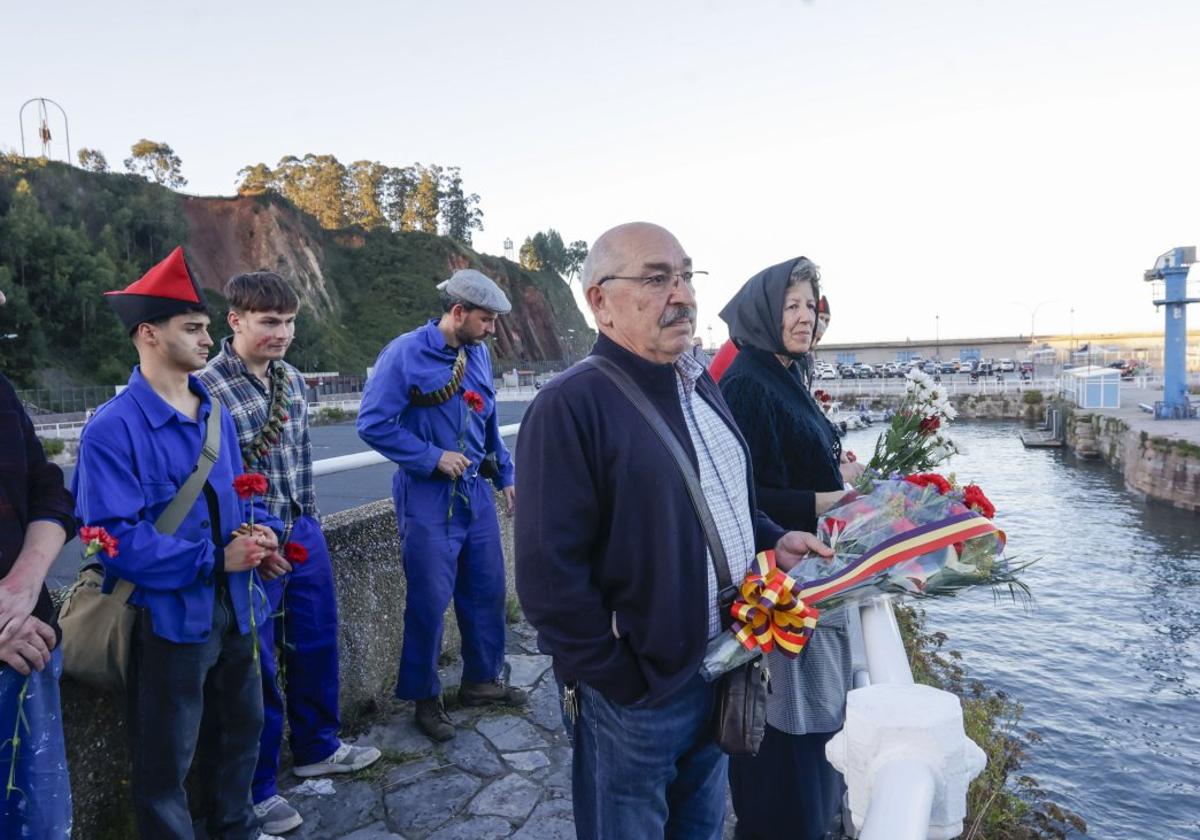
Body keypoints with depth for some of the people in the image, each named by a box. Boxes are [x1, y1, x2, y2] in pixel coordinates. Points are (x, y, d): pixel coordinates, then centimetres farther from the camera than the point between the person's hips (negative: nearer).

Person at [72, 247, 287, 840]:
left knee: (244, 723, 24)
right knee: (167, 758, 9)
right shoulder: (113, 429, -17)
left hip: (233, 605, 8)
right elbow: (115, 536, -23)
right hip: (170, 615, -7)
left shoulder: (217, 415, 6)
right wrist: (214, 558, -23)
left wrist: (260, 530, -5)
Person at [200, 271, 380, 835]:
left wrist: (309, 518, 15)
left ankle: (317, 748, 42)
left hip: (304, 531, 7)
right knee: (256, 664, 6)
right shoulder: (207, 387, -16)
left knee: (317, 643, 19)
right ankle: (257, 789, 26)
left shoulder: (292, 379, 5)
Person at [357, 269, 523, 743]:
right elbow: (373, 424, -15)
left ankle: (482, 679, 34)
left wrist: (504, 475, 17)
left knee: (487, 591, 14)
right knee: (429, 601, 2)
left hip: (476, 494, 7)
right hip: (429, 499, -6)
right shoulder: (406, 354, -13)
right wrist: (433, 458, -17)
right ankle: (425, 699, 22)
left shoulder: (478, 354, 7)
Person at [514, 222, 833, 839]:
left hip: (721, 669, 7)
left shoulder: (699, 385, 5)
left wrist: (770, 539, 4)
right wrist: (623, 686, -17)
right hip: (635, 697, -7)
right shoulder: (571, 406, -22)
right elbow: (550, 578, -24)